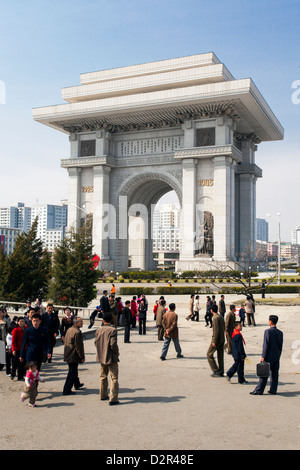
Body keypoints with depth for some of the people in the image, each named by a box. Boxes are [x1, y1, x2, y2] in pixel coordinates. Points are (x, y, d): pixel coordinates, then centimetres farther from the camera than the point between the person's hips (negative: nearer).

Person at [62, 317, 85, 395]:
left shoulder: (69, 330, 8)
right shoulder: (77, 332, -22)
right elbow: (78, 347, -23)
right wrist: (82, 357, -14)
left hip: (68, 355, 10)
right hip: (74, 356, -10)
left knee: (74, 371, 25)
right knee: (72, 373, -1)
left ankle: (77, 384, 43)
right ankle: (66, 390, 2)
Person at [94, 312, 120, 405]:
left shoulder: (99, 330, 1)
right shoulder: (112, 330, -18)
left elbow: (96, 342, 5)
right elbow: (113, 344, -22)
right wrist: (117, 352, -6)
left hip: (101, 357, 6)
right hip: (111, 357, -6)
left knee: (103, 376, 21)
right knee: (114, 378, 0)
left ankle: (103, 395, 32)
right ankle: (113, 399, -2)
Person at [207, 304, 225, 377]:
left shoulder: (215, 318, -17)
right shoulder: (221, 317, 11)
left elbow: (216, 330, -22)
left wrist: (214, 342, -19)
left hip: (216, 339, -8)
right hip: (222, 339, 8)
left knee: (209, 354, 2)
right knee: (220, 356, 11)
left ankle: (216, 370, 0)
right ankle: (221, 372, 14)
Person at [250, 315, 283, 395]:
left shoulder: (268, 331, -13)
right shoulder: (280, 333, 6)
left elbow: (266, 344, -15)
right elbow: (280, 346, 11)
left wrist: (263, 356, -12)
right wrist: (278, 356, 18)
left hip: (269, 356, -6)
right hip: (277, 357, 6)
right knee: (274, 374, 10)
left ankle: (259, 390, 3)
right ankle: (273, 390, 14)